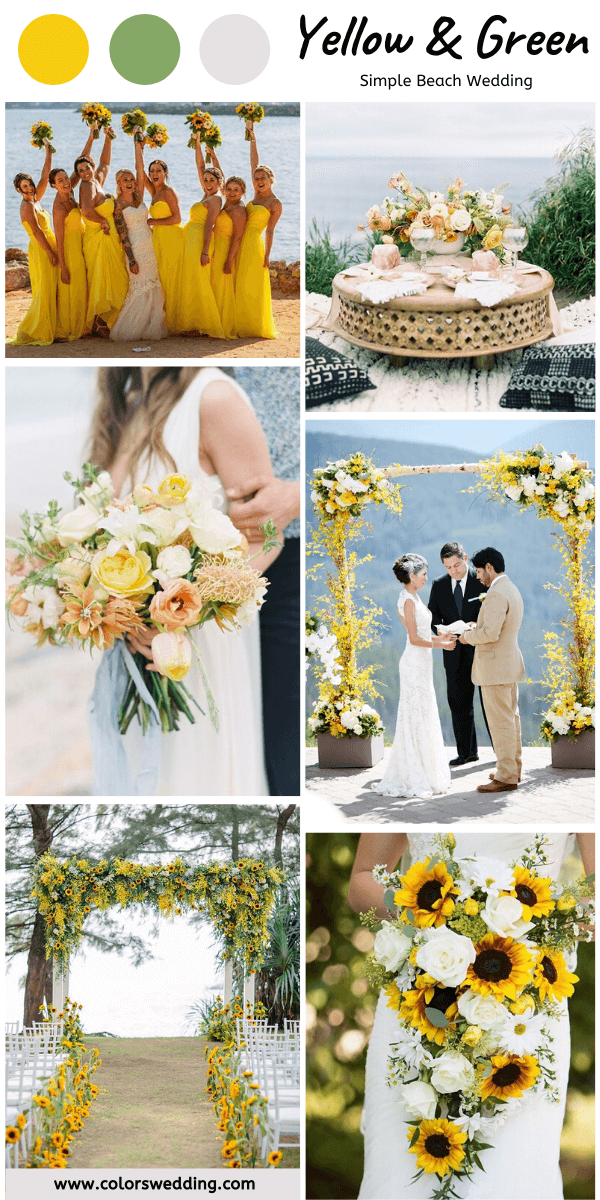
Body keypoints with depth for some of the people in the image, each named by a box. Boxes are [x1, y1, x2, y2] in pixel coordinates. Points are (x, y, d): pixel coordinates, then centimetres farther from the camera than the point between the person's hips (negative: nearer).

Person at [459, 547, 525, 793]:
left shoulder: (497, 594, -20)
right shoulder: (512, 590, 14)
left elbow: (491, 633, -27)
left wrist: (468, 637, -9)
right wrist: (477, 628, 13)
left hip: (495, 667, -11)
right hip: (510, 663, 11)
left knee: (500, 721, -6)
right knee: (511, 717, 16)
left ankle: (506, 777, -2)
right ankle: (513, 769, 25)